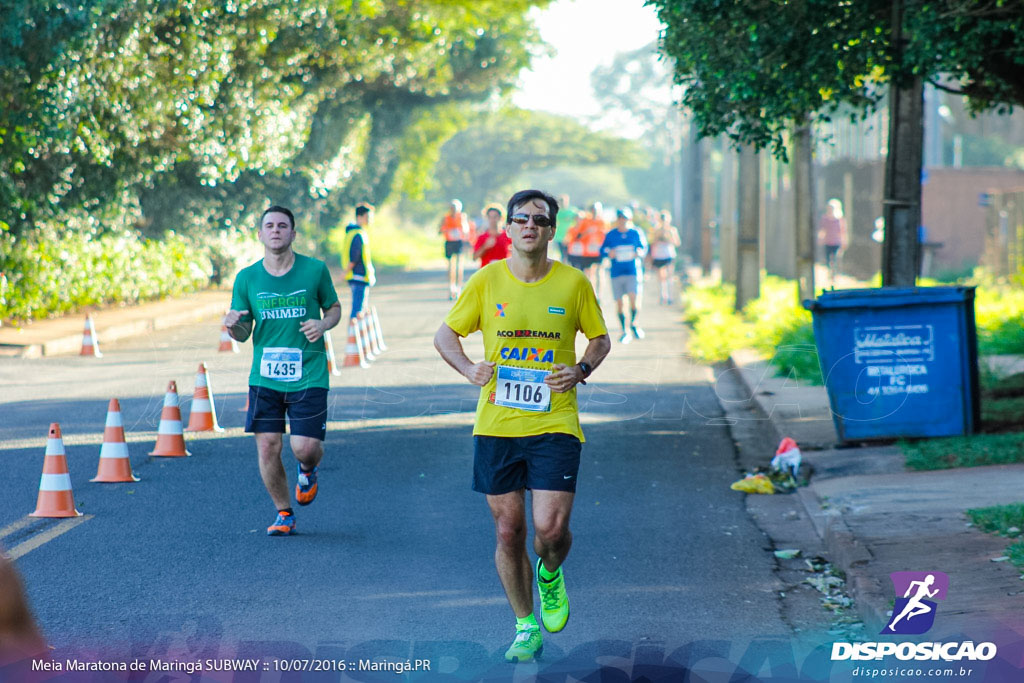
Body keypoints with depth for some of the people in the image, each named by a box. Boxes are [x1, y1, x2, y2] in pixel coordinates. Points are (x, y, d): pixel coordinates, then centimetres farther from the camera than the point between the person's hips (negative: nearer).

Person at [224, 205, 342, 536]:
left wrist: (323, 324, -11)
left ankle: (307, 470, 29)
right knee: (267, 447, -3)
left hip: (308, 376, -2)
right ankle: (284, 514, 17)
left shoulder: (315, 270, -1)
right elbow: (243, 333, 8)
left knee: (305, 448, -10)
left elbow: (334, 307, 12)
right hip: (264, 377, 2)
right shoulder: (247, 278, 3)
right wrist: (233, 325, -16)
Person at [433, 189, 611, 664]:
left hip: (555, 424, -1)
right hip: (496, 424, 1)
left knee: (551, 528, -12)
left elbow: (600, 339, 12)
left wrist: (581, 370, -8)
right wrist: (468, 369, -10)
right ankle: (526, 629, 21)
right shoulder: (486, 281, 0)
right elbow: (445, 335, 10)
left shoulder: (573, 283, 0)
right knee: (508, 532, 5)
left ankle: (550, 574, 24)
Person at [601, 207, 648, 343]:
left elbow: (644, 247, 12)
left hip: (633, 272, -1)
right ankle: (624, 331, 17)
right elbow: (602, 250, 9)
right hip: (616, 273, 1)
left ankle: (633, 324, 10)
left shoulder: (636, 233, 3)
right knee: (619, 302, 2)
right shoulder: (610, 235, 3)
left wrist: (640, 253, -10)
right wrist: (609, 254, -13)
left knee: (634, 299, -16)